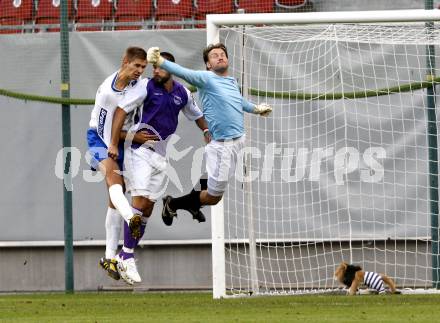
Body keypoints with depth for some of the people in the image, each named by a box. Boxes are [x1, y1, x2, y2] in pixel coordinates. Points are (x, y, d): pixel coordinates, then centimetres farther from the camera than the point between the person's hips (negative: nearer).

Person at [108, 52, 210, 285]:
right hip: (140, 150, -6)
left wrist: (206, 131, 11)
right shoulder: (147, 87, -8)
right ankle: (127, 257, -14)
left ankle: (126, 256, 11)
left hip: (161, 155, 6)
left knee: (148, 207, 4)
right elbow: (121, 110, -12)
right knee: (140, 202, -16)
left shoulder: (182, 93, 7)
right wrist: (114, 143, -18)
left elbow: (196, 114, 27)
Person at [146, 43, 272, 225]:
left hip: (240, 140, 7)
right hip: (223, 146, -7)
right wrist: (160, 61, -41)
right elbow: (184, 73, -25)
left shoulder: (233, 82, 12)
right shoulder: (206, 78, -9)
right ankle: (172, 204, 19)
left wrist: (256, 109, 49)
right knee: (213, 197, 0)